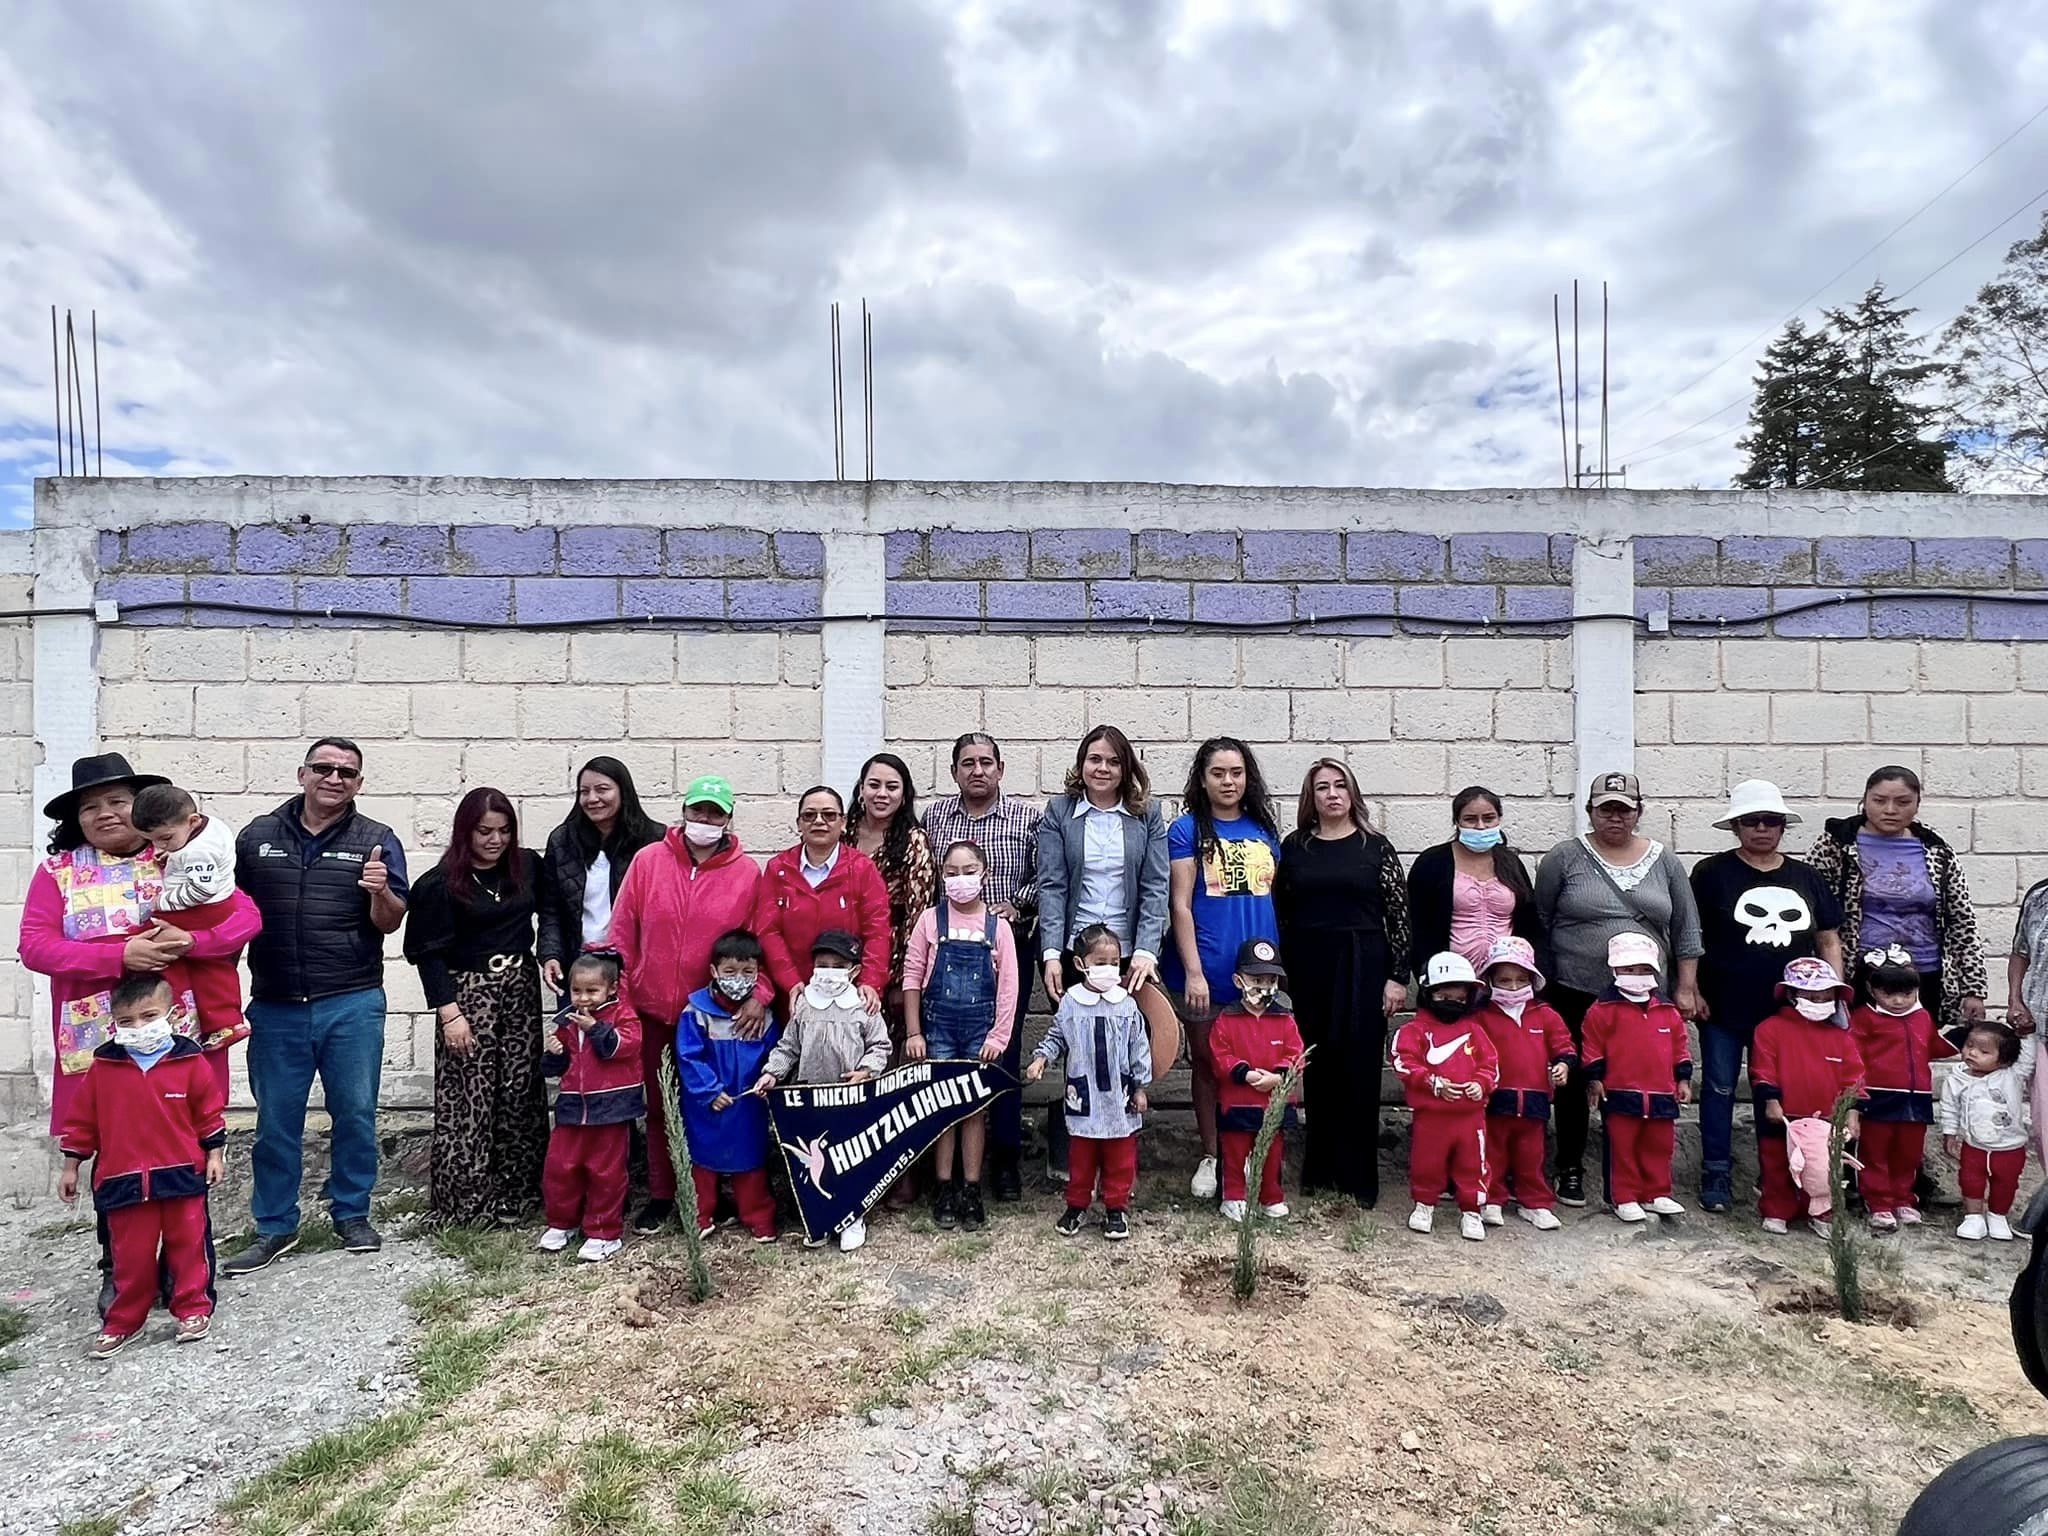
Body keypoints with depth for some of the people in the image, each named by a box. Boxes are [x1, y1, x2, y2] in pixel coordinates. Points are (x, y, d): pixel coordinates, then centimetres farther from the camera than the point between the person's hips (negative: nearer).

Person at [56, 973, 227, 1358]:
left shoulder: (189, 1060, -5)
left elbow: (211, 1110, 3)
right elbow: (81, 1118, 9)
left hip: (182, 1173, -1)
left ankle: (193, 1308, 21)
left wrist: (215, 1153, 3)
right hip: (124, 1178, 1)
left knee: (189, 1243, 8)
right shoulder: (103, 1066, -2)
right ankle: (124, 1320, 24)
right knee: (131, 1254, 8)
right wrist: (71, 1166, 11)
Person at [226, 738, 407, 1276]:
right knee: (276, 1120, 10)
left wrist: (381, 892, -24)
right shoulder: (257, 837, 7)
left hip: (353, 1006, -1)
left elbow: (390, 922, -2)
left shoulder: (376, 841, 1)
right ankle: (275, 1227, 24)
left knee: (355, 1114, 7)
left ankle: (353, 1215, 23)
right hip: (275, 1008, 2)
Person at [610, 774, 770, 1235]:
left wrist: (759, 994, -13)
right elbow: (622, 933, 0)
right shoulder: (648, 860, -2)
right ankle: (660, 1195, 29)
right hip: (652, 1008, 1)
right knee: (657, 1104, 13)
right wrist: (619, 994, -2)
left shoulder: (747, 873, -4)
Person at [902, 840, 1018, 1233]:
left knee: (975, 1107, 7)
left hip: (980, 1027, 0)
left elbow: (1008, 986, 0)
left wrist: (998, 1036, -5)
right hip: (938, 1025, 0)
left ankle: (972, 1191, 17)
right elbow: (912, 975, -1)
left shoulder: (997, 926, 0)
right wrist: (913, 1033, -4)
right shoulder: (931, 919, -1)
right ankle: (944, 1189, 17)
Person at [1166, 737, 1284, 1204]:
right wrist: (1193, 972, -12)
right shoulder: (1188, 829, -4)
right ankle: (1210, 1157, 24)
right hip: (1208, 969, -3)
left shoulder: (1265, 830, 9)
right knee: (1207, 1064, 9)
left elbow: (1274, 898, 14)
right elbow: (1181, 906, -7)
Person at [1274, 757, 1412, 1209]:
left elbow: (1399, 915, 0)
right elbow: (1279, 913, 8)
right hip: (1308, 970, 2)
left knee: (1359, 1072, 2)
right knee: (1317, 1070, 6)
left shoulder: (1376, 848, 2)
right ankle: (1319, 1172, 19)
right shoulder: (1294, 847, 6)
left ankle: (1358, 1179, 13)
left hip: (1362, 971, -1)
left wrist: (1397, 977, -5)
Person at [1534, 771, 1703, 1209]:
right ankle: (1569, 1168, 19)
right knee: (1574, 1081, 5)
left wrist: (1686, 988, 7)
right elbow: (1538, 924, 3)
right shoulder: (1565, 858, -1)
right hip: (1576, 994, -2)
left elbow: (1686, 931, 11)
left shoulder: (1664, 861, 8)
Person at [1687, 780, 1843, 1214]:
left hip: (1788, 1011, 3)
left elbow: (1828, 941, 13)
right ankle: (1717, 1173, 16)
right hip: (1724, 1008, -3)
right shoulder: (1713, 872, -2)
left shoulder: (1806, 878, 9)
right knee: (1719, 1088, 5)